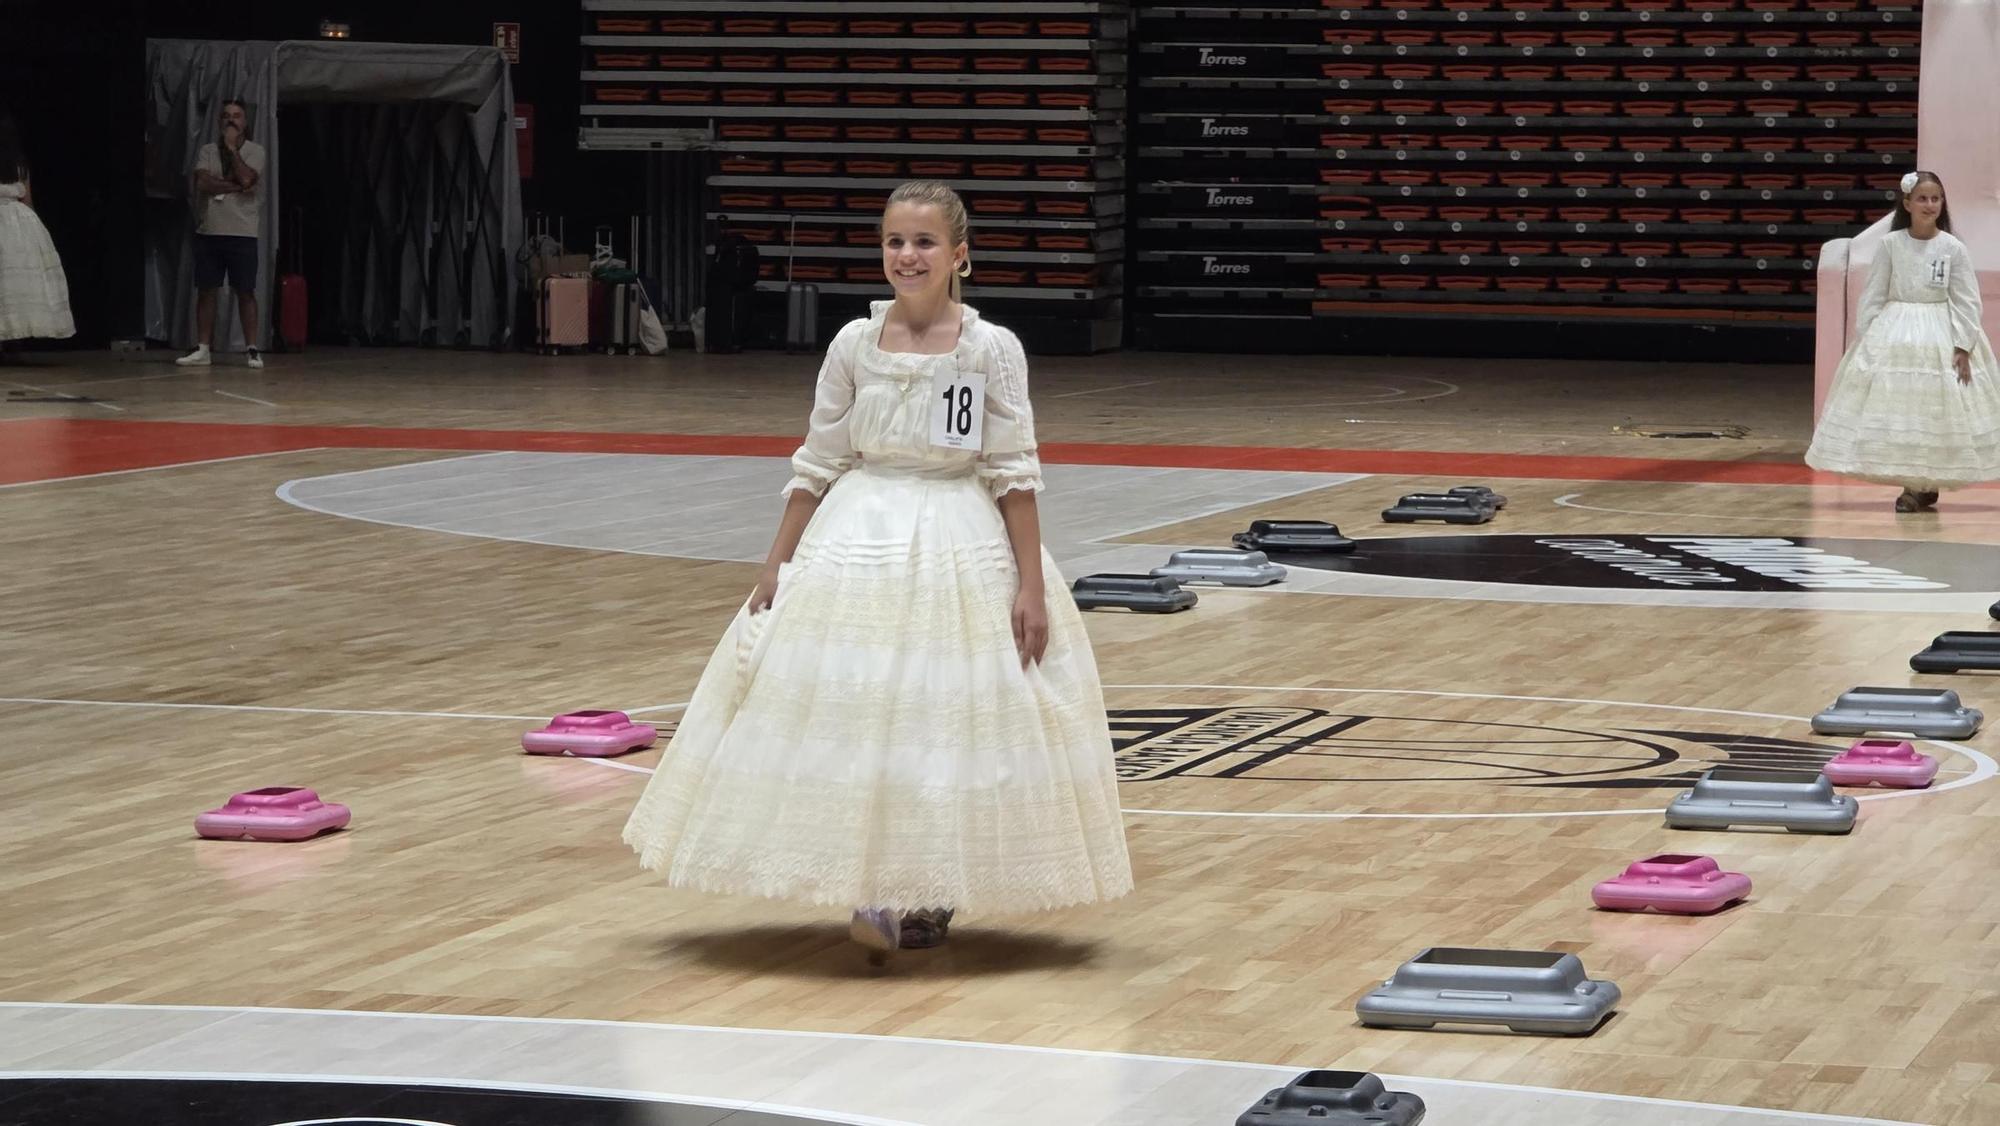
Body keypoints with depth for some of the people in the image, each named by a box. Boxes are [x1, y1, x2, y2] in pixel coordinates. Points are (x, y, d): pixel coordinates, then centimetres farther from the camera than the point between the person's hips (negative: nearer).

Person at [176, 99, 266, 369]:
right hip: (209, 232, 3)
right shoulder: (207, 151, 7)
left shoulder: (255, 151, 2)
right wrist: (236, 187, -13)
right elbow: (203, 184, -9)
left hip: (242, 234, -3)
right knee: (206, 290, 4)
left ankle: (252, 349, 1)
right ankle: (203, 349, 8)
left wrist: (232, 147, -8)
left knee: (245, 292, -2)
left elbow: (246, 178, -17)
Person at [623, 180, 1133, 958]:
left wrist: (1032, 586, -8)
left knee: (959, 716, 1)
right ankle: (880, 893, 6)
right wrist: (777, 566, 5)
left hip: (965, 550, -2)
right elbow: (817, 466, 7)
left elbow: (1014, 475, -4)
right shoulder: (854, 345, 1)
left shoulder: (993, 349, -5)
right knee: (857, 713, -3)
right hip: (859, 545, 2)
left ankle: (931, 896, 13)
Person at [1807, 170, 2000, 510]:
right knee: (1896, 405, -2)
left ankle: (1925, 485, 10)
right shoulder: (1890, 244, -2)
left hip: (1940, 339, -1)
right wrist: (1865, 340, -3)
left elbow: (1966, 301, -3)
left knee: (1936, 409, -1)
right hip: (1894, 338, 1)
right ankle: (1914, 485, 7)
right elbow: (1873, 296, 2)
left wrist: (1963, 348, -10)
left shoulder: (1953, 248, -4)